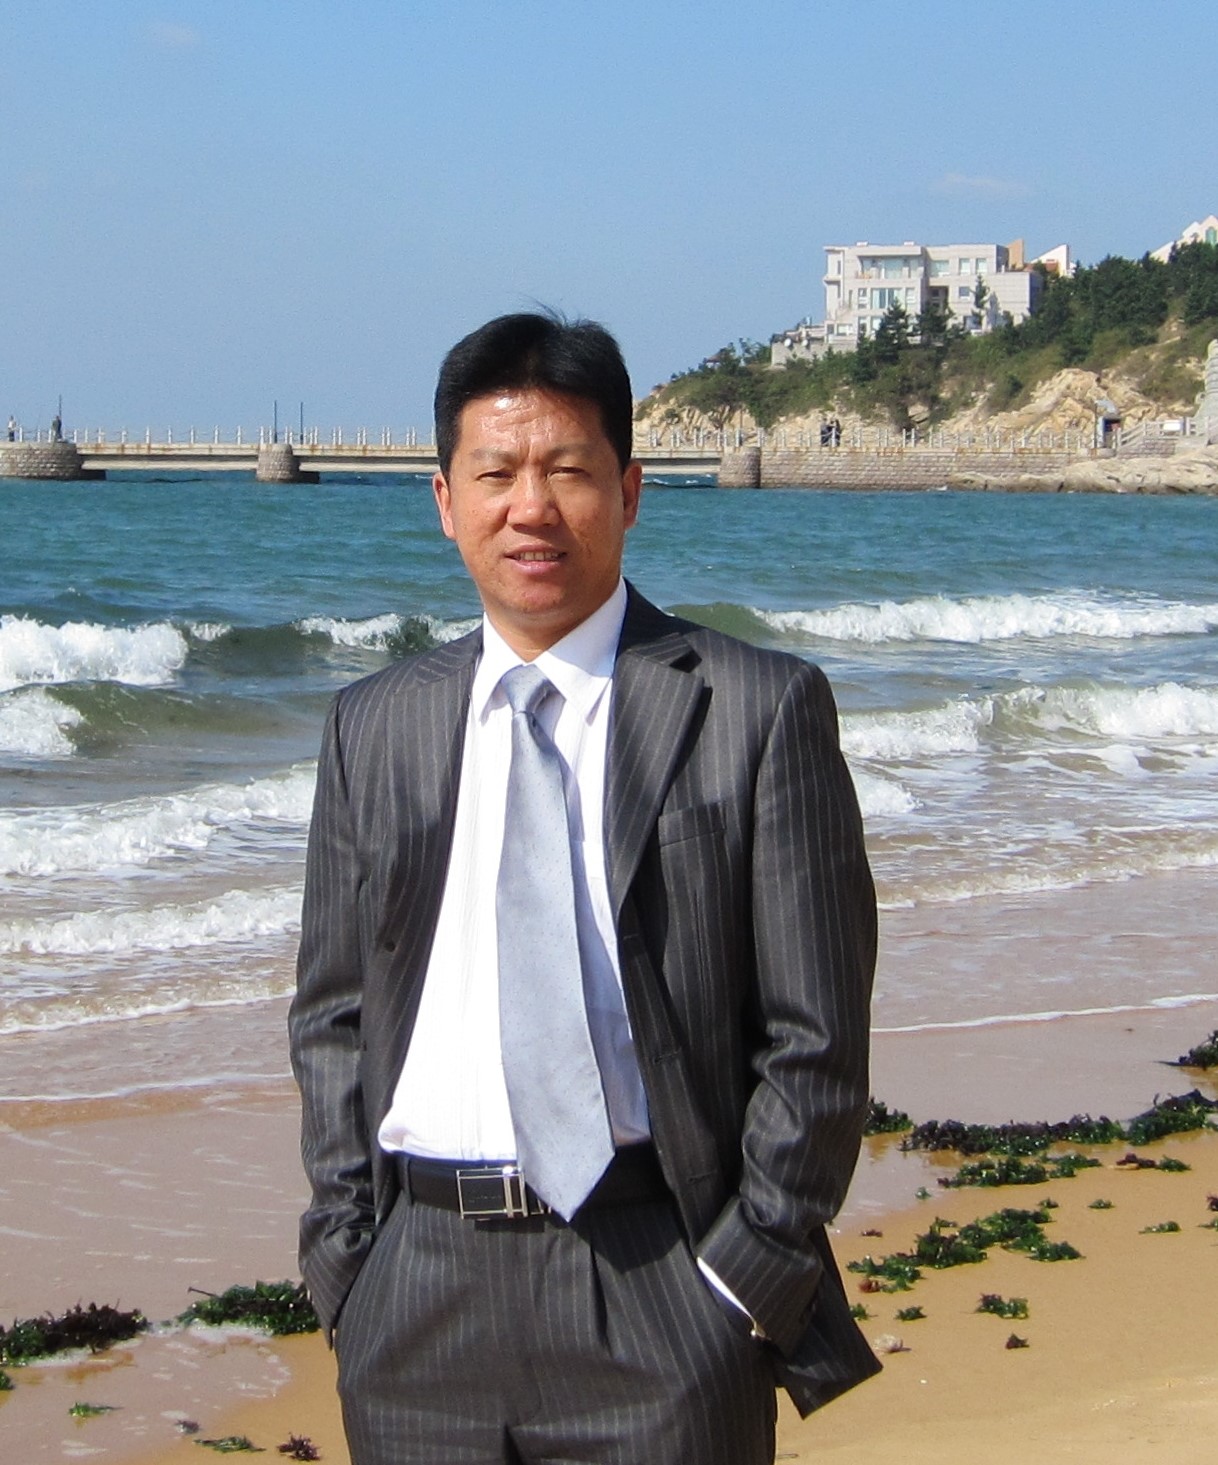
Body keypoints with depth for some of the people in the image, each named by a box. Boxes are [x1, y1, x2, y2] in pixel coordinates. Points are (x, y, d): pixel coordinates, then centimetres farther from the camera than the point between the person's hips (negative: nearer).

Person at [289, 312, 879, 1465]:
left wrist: (746, 1279, -8)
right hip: (419, 1294, 3)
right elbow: (331, 1017, 11)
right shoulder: (372, 730, 8)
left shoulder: (759, 709, -3)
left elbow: (815, 1036, -3)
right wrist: (343, 1263, 3)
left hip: (654, 1289, -3)